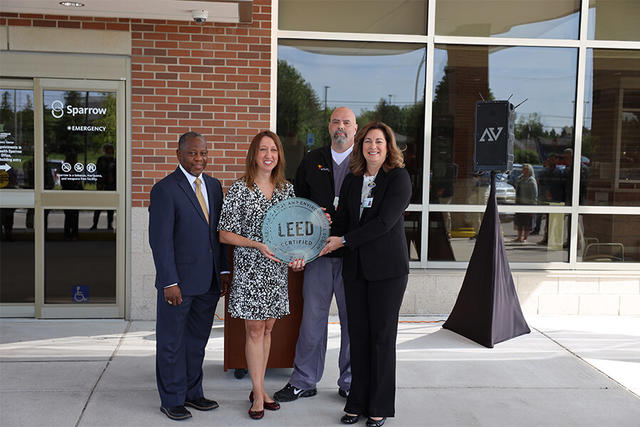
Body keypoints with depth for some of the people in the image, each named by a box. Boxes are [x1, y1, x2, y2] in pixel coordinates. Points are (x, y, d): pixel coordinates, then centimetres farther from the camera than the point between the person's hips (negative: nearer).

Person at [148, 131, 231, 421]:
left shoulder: (213, 186, 10)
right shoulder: (164, 189, -10)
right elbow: (160, 240, -13)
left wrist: (223, 270, 9)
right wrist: (170, 282, -17)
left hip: (209, 281, 6)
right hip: (179, 280, -6)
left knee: (197, 340, 16)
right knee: (172, 342, 7)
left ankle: (193, 393, 30)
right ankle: (172, 399, 21)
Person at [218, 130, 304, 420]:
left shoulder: (287, 189, 6)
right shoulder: (240, 190, -8)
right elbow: (225, 233, -7)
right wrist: (257, 245, -18)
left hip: (277, 269, 5)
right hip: (250, 268, -4)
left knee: (267, 328, 12)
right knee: (254, 330, 1)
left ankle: (259, 388, 25)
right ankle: (258, 395, 12)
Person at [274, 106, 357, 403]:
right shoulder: (312, 161, 11)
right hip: (318, 252, 2)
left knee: (352, 319, 7)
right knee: (312, 317, 6)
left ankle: (350, 382, 21)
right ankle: (304, 381, 19)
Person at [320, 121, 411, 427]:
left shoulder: (399, 178, -7)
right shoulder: (351, 181, 11)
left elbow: (385, 221, -16)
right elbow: (341, 221, 11)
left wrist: (344, 240, -14)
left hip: (387, 268, -5)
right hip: (355, 267, 5)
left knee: (382, 336, 2)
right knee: (357, 334, 8)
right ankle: (357, 402, 21)